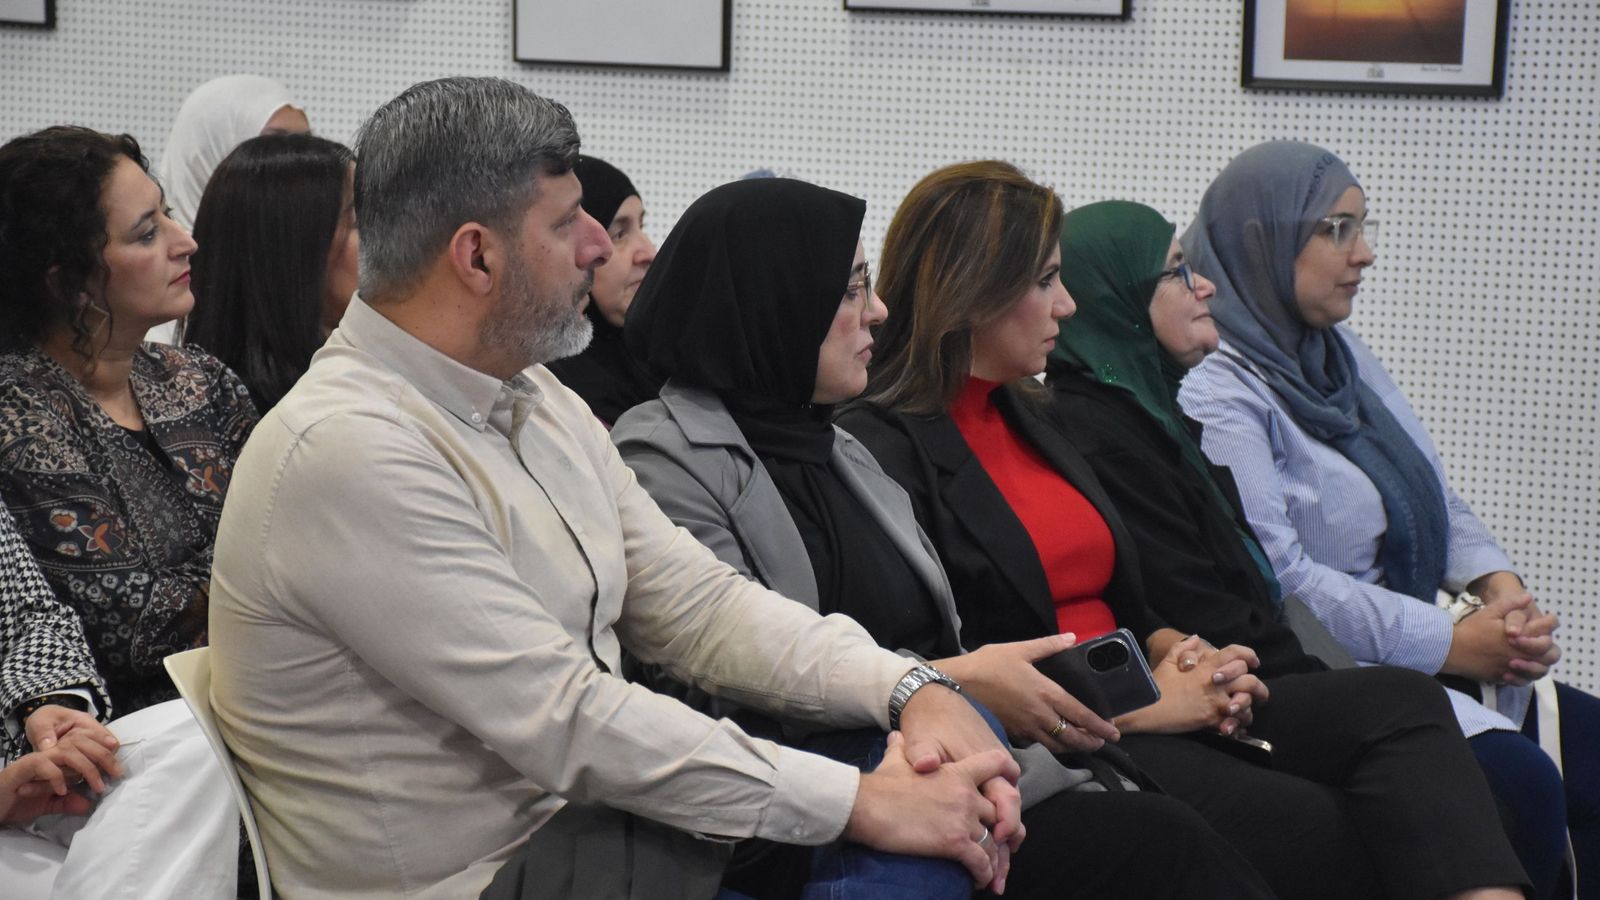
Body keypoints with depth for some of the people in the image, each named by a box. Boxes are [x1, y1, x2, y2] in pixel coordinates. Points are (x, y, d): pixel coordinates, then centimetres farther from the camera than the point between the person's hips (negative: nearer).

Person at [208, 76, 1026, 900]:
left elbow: (697, 602, 9)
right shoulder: (345, 452, -20)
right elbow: (566, 719, -24)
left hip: (584, 816, 9)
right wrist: (866, 806, -23)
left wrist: (910, 687, -8)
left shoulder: (540, 402, 10)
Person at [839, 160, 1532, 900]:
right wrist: (1143, 705, -13)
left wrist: (1173, 649, 2)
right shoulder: (884, 449, -9)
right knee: (1343, 839, -23)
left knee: (1397, 701, -14)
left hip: (1148, 710, 8)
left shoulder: (1030, 415, 20)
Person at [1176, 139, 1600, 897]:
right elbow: (1277, 579, -21)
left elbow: (1435, 495, 19)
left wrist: (1499, 585, -1)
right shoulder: (1214, 397, -13)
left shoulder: (1341, 352, 16)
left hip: (1417, 658, 9)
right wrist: (1453, 644, -18)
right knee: (1520, 779, -26)